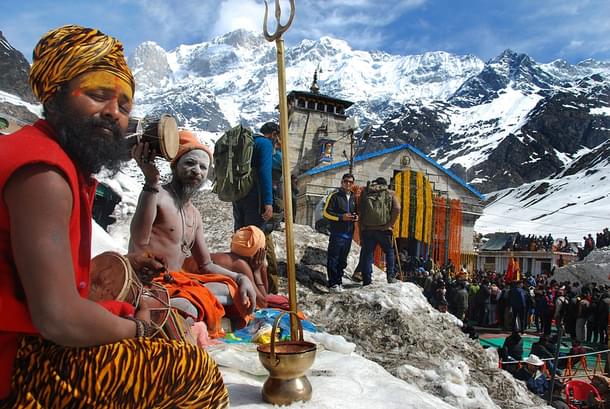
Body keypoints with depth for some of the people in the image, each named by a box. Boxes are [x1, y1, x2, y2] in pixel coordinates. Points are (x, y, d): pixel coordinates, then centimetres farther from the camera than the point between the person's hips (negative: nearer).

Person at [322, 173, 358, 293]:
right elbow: (326, 213, -6)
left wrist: (356, 217, 3)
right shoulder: (334, 196, -3)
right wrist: (341, 217, -16)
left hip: (349, 233, 6)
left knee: (342, 260, 11)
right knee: (333, 259, -6)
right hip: (337, 233, -6)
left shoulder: (353, 198, 15)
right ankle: (333, 283, -2)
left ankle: (339, 281, 20)